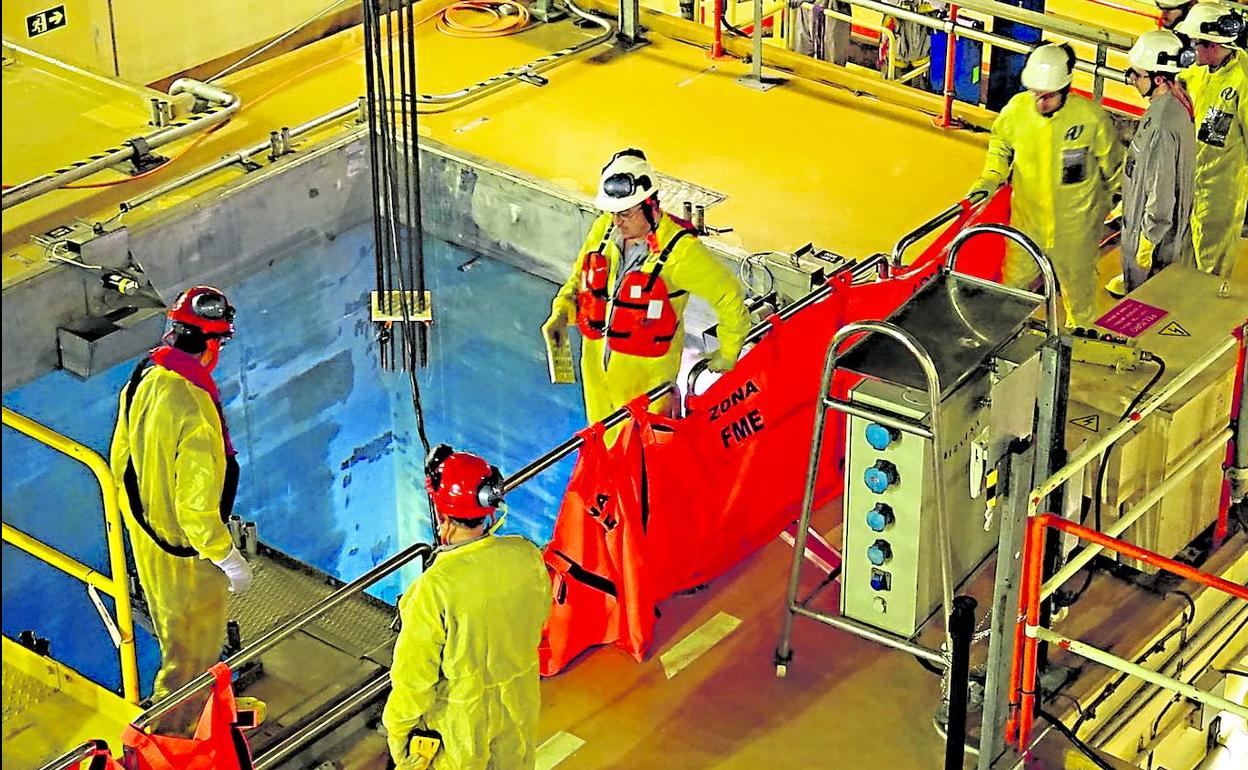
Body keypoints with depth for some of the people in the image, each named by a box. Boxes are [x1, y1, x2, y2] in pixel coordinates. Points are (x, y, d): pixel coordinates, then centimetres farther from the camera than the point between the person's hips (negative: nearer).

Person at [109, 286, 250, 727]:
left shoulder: (142, 381, -8)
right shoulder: (195, 412, -34)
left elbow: (121, 459, 6)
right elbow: (196, 504, -30)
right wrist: (229, 558, -17)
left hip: (146, 537, 8)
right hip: (188, 552, -8)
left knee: (174, 635, 30)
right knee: (194, 648, 13)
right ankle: (170, 735, 27)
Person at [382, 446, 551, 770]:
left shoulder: (434, 589, -34)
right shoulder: (527, 557, -18)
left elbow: (414, 677, -23)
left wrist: (398, 729, -6)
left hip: (459, 721, -4)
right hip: (518, 706, 5)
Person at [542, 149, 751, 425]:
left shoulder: (679, 249, -22)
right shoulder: (603, 229, -5)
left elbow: (729, 294, -11)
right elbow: (579, 279, 12)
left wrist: (728, 353, 0)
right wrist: (561, 314, -6)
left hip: (647, 372, -6)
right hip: (597, 363, 6)